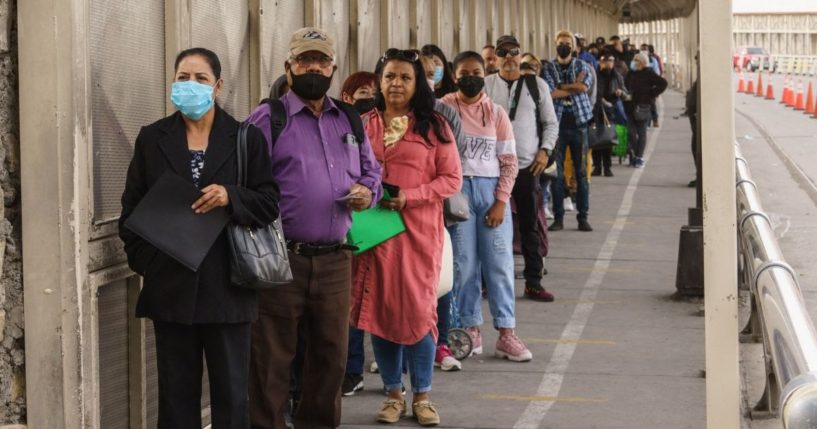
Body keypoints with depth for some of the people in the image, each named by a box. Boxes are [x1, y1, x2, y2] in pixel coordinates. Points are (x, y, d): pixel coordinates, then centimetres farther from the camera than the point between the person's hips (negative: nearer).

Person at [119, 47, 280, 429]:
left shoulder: (246, 139, 4)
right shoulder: (152, 139, 8)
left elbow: (270, 204, 1)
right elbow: (132, 206, 9)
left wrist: (231, 197, -17)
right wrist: (142, 259, -2)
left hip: (227, 285, -1)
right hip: (171, 284, 1)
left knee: (231, 392, 4)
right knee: (177, 393, 6)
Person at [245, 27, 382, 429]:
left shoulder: (349, 120, 14)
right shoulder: (267, 118, -3)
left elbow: (371, 171, 24)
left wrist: (367, 193, 1)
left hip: (335, 259, 5)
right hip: (282, 258, -5)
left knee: (331, 352, 12)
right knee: (272, 357, 0)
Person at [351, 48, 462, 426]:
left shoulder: (433, 126, 1)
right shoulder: (363, 126, 6)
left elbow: (452, 179, -2)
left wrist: (410, 197, -13)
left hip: (418, 230, -2)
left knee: (417, 310, -2)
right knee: (379, 309, 4)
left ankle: (422, 395, 10)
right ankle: (393, 393, 16)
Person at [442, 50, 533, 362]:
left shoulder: (496, 113, 7)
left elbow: (509, 162, 5)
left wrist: (501, 202, -4)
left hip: (492, 189, 2)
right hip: (456, 189, -2)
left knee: (500, 263, 0)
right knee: (464, 263, 1)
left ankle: (506, 333, 2)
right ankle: (470, 328, 10)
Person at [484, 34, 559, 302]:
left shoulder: (537, 85, 5)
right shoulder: (485, 86, 2)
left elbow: (550, 122, 10)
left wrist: (545, 150, -3)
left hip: (528, 165, 1)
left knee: (531, 226, 6)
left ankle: (533, 282, 14)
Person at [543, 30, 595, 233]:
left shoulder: (582, 66, 8)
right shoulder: (548, 68, 4)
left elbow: (585, 86, -11)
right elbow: (550, 93, -11)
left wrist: (561, 87, -8)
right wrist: (574, 87, -8)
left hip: (578, 122, 1)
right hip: (557, 123, -1)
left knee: (581, 172, 2)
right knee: (557, 172, 0)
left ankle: (583, 217, 7)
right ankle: (558, 217, 6)